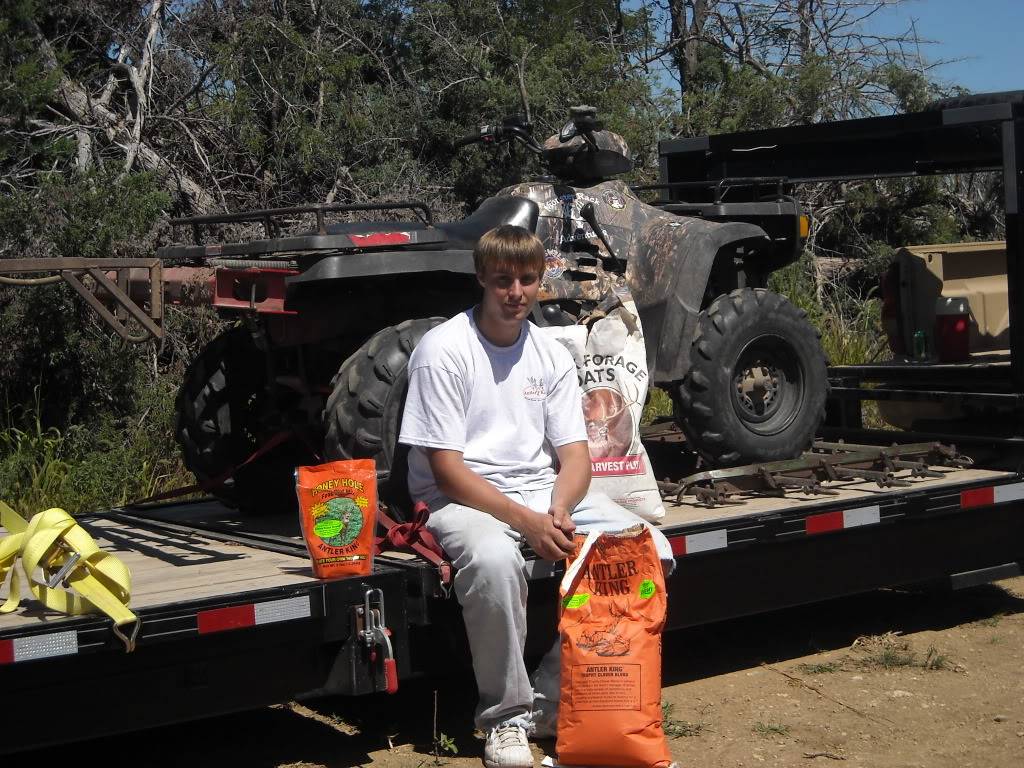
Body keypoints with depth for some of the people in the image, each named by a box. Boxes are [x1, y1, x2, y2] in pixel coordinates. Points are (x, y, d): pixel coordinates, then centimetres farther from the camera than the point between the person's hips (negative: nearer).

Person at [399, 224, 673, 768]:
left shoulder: (551, 354, 8)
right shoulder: (443, 351, -9)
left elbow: (575, 457, 5)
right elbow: (447, 471, -14)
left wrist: (558, 512, -19)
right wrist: (527, 522, -24)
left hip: (545, 494, 6)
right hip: (463, 499, -6)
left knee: (650, 550, -15)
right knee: (494, 559, -40)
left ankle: (552, 699, -8)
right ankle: (506, 715, -17)